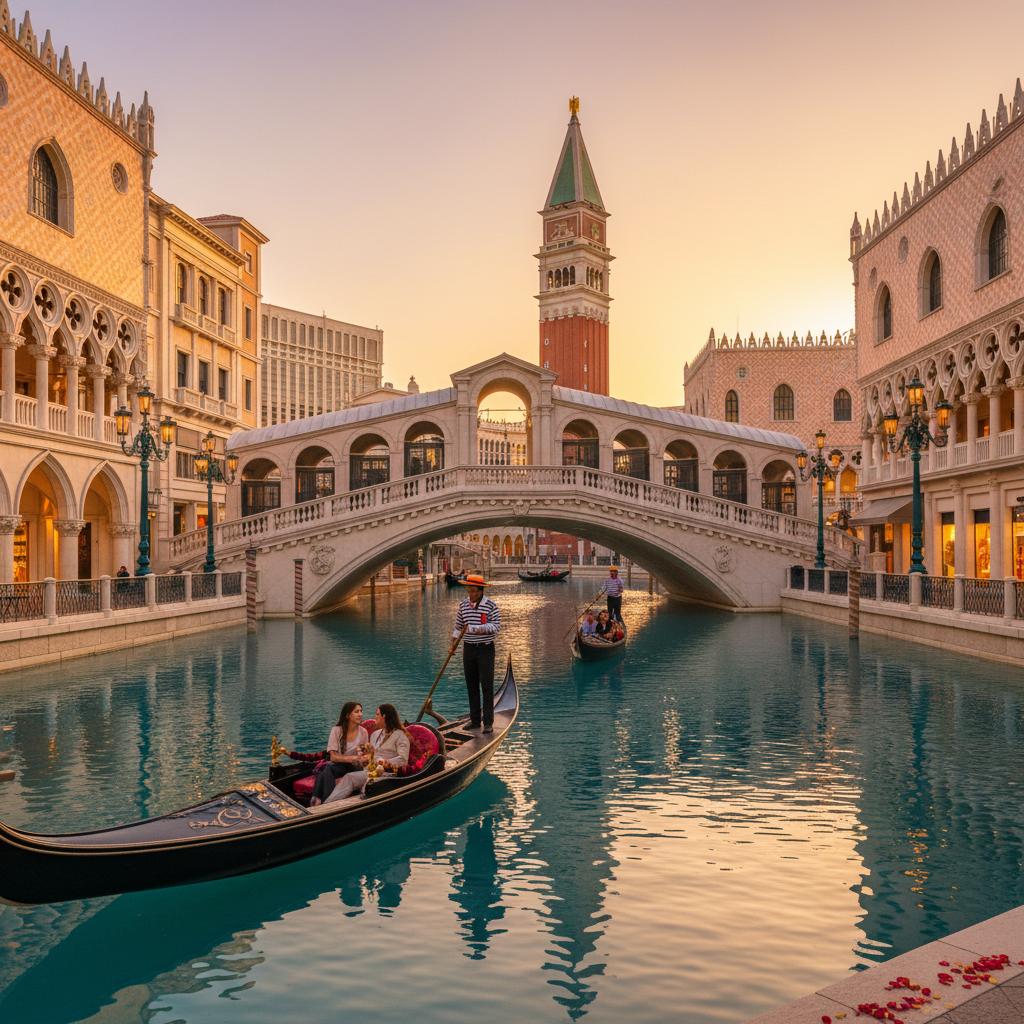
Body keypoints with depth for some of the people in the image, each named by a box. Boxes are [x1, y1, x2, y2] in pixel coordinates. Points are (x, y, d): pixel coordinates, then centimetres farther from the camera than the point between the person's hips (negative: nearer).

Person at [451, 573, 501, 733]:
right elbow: (458, 627, 13)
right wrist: (453, 644, 5)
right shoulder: (463, 605, 6)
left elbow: (496, 626, -14)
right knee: (471, 686, 9)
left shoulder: (490, 605, -8)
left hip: (485, 649, -4)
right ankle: (475, 720, 18)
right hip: (468, 649, 5)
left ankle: (488, 723, -1)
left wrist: (474, 628, -21)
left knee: (487, 686, -4)